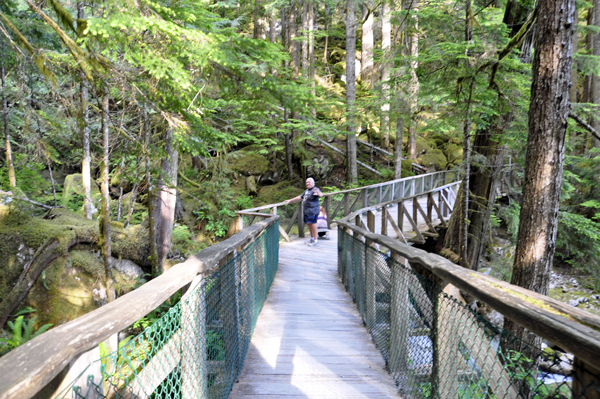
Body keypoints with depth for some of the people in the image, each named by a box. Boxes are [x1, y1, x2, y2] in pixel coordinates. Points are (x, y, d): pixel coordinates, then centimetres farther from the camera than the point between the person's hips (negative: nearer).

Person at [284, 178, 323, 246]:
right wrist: (290, 200, 30)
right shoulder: (307, 191, 19)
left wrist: (318, 193, -55)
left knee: (313, 224, -8)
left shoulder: (315, 190, -10)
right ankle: (312, 238, 26)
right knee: (309, 224, 14)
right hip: (306, 211, 9)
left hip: (313, 211, -9)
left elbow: (321, 194, -30)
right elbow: (300, 197, 28)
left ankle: (316, 240, -3)